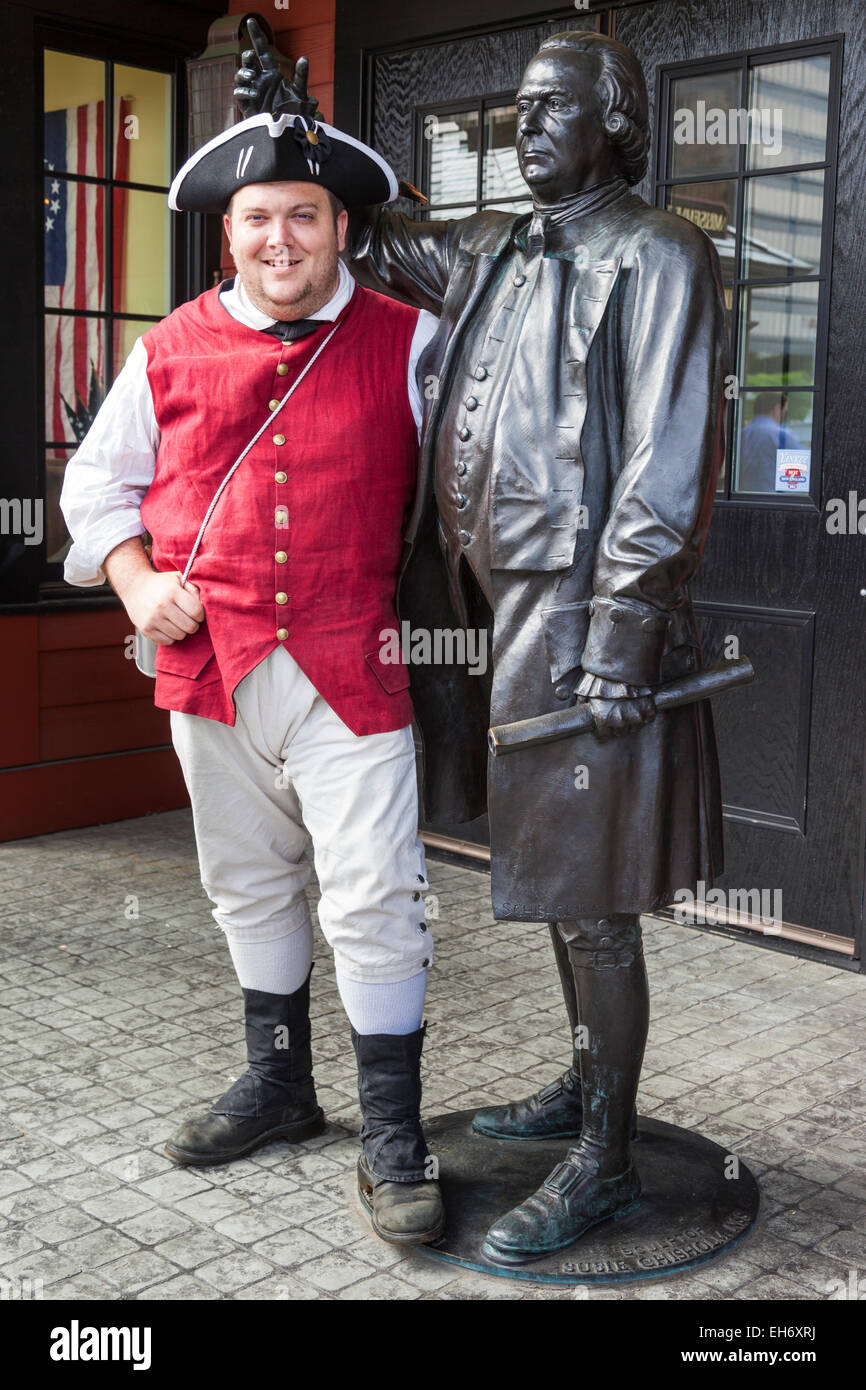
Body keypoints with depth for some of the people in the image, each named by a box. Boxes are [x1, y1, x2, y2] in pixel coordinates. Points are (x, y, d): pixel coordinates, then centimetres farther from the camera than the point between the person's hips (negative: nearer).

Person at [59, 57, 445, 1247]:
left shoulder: (405, 343, 2)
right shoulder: (170, 352, 7)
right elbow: (99, 480, 17)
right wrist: (136, 580, 1)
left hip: (350, 669, -3)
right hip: (210, 665, 3)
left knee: (374, 897, -5)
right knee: (249, 885, 16)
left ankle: (393, 1138, 9)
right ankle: (279, 1084, 35)